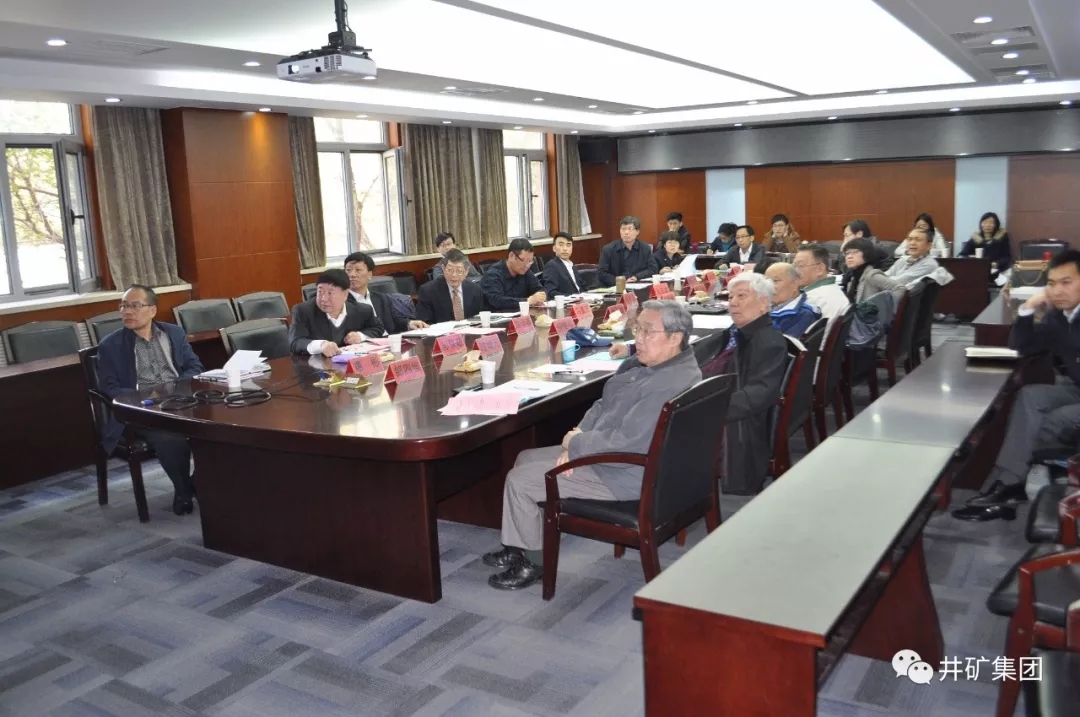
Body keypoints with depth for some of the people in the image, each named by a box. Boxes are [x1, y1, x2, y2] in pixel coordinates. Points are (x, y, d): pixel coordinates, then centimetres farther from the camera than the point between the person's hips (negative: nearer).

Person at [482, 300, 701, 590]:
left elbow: (625, 444, -32)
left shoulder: (671, 385, -29)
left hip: (625, 476, -10)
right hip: (604, 450, 11)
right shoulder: (643, 363, 3)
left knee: (519, 480, -7)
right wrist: (579, 434, -5)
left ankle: (534, 561, 14)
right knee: (525, 459, 15)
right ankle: (518, 548, 25)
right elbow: (605, 404, 13)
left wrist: (574, 444, -16)